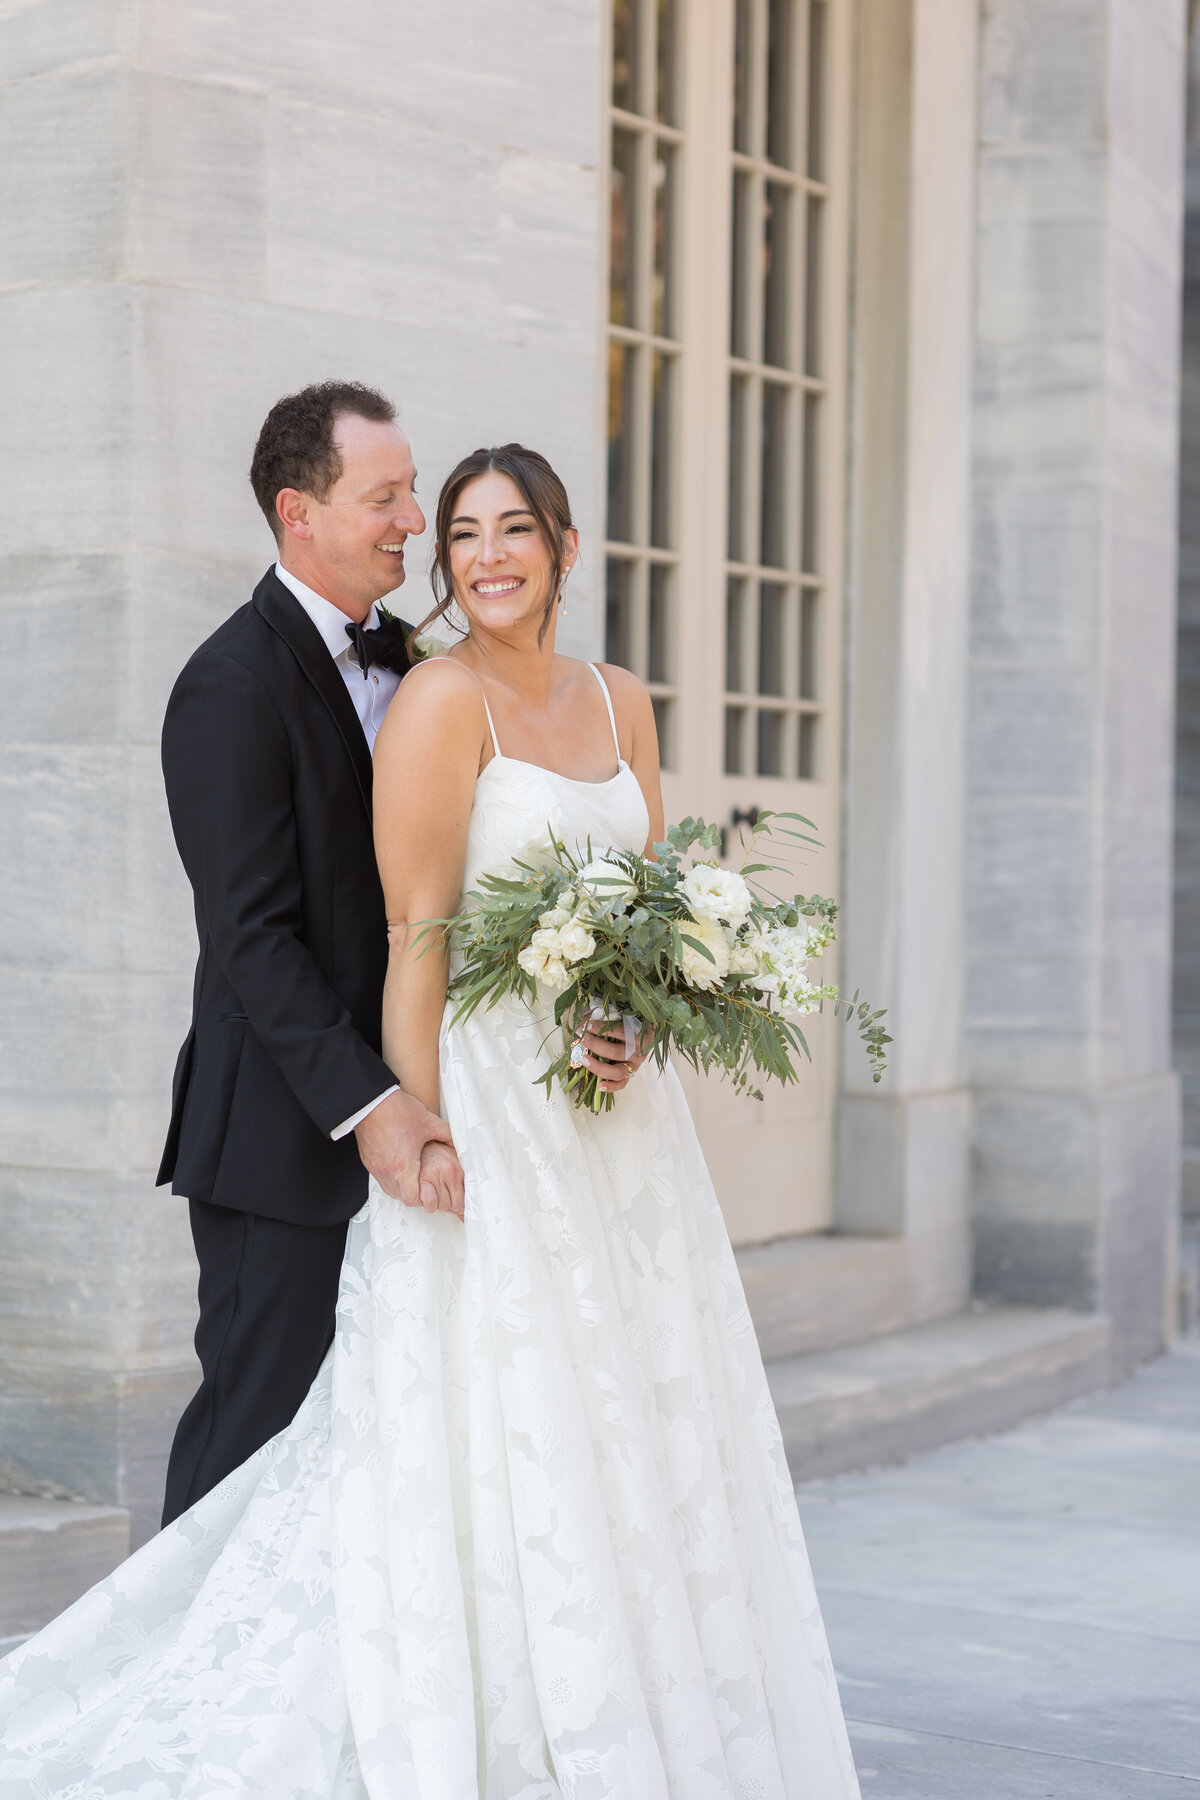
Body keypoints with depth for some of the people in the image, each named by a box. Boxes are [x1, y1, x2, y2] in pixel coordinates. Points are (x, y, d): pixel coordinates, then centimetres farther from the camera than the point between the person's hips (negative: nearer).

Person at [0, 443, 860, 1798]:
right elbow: (415, 932, -14)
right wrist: (420, 1130, -18)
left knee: (623, 1429, 12)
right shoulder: (444, 698, -9)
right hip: (489, 1096, -7)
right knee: (492, 1424, -5)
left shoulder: (620, 703, 13)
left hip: (617, 1110, 7)